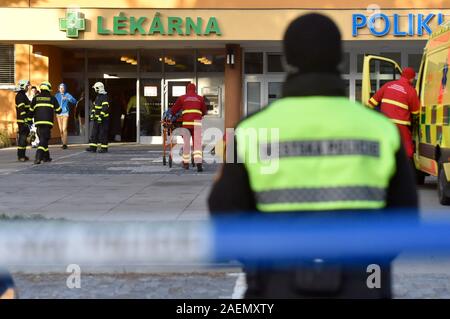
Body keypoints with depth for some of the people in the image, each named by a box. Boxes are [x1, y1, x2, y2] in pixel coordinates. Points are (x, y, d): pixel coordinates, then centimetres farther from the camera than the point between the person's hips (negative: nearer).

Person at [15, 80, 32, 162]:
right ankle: (21, 156, -9)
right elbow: (21, 109, -21)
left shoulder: (23, 96, 19)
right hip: (22, 121, -10)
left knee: (23, 137, 13)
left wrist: (29, 120, 26)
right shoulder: (20, 96, -13)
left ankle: (22, 155, 18)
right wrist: (25, 120, -25)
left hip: (25, 121, 10)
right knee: (22, 137, -9)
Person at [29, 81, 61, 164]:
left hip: (38, 121, 3)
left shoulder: (36, 98, 10)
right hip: (47, 122, -3)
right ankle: (38, 157, -21)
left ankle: (46, 157, 23)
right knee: (43, 140, -6)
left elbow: (31, 111, 10)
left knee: (43, 139, 17)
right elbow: (59, 110, 10)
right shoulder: (52, 98, 4)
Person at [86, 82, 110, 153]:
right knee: (94, 133, 8)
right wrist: (92, 114, 16)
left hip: (103, 118, -9)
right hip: (97, 118, 9)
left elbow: (105, 108, -22)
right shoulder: (97, 96, 16)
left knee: (103, 133, -6)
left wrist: (101, 116, -26)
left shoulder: (104, 97, -14)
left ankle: (104, 148, -1)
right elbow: (94, 106, 24)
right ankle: (93, 147, 10)